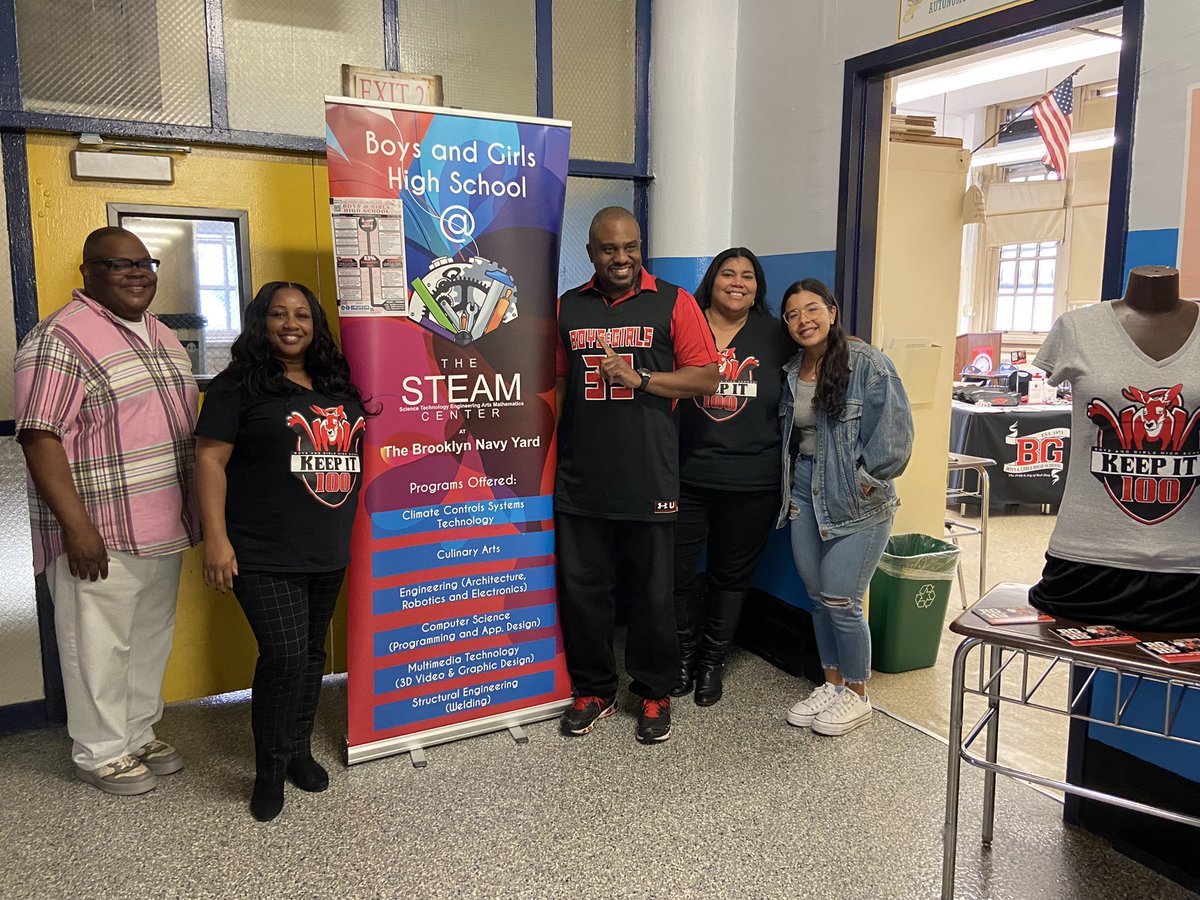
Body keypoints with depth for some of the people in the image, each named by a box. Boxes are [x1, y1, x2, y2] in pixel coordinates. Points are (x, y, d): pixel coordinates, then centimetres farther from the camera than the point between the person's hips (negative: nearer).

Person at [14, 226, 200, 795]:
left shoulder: (163, 337, 14)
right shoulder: (60, 338, -12)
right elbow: (40, 436, -17)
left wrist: (195, 512, 18)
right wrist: (77, 526, -21)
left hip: (163, 528, 8)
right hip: (100, 534, -8)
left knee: (152, 638, 17)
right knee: (100, 647, 5)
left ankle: (140, 736, 34)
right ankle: (101, 754, 23)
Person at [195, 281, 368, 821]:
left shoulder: (339, 386, 12)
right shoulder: (238, 386, -4)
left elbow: (357, 452, 21)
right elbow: (210, 460, -8)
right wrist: (216, 539, -15)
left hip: (329, 552, 6)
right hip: (264, 555, -5)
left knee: (312, 652, 14)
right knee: (284, 656, -9)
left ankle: (299, 751, 31)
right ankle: (270, 770, 11)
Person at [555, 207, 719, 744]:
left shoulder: (673, 303, 1)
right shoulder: (567, 308, 10)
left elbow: (706, 378, -4)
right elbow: (558, 382, 15)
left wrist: (637, 378, -15)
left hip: (648, 481, -3)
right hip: (579, 478, 3)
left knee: (652, 593, 8)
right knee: (581, 588, 10)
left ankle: (655, 693, 27)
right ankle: (594, 688, 29)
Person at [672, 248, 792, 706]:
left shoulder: (774, 336, 5)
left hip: (751, 485, 1)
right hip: (686, 477, 0)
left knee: (731, 577, 12)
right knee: (678, 573, 4)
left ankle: (713, 660, 32)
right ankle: (685, 652, 30)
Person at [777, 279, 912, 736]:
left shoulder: (867, 363, -12)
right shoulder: (791, 373, 8)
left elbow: (893, 431, -14)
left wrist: (866, 482, -13)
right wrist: (789, 490, 13)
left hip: (857, 501, -6)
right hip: (805, 493, 6)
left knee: (840, 601, -6)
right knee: (818, 596, 12)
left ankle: (857, 695, 16)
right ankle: (832, 682, 29)